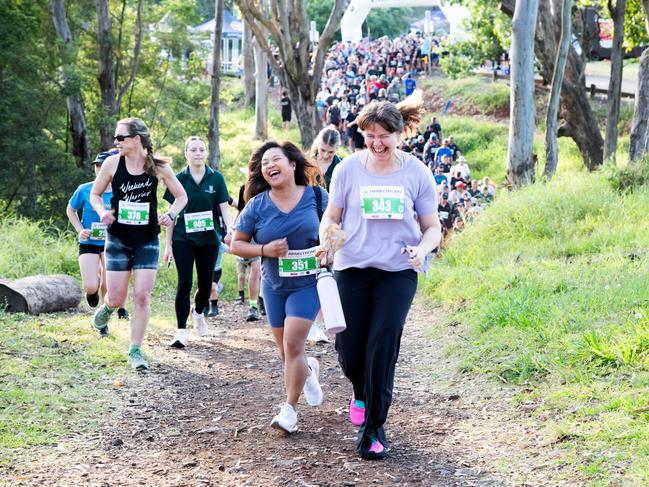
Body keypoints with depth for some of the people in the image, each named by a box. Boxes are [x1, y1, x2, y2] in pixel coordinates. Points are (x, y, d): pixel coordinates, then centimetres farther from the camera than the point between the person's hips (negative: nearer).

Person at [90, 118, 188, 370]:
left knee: (142, 297, -7)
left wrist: (171, 215, -12)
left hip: (147, 240, 0)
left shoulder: (158, 166, -6)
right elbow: (95, 194, 8)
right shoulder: (112, 163, -5)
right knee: (117, 298, 0)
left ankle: (135, 351, 6)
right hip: (118, 238, 0)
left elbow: (181, 196, 7)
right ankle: (105, 309, 38)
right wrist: (103, 212, -12)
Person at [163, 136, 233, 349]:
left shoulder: (216, 178, 1)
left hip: (209, 238, 1)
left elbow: (224, 208, 1)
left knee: (206, 285, 9)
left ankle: (198, 312, 42)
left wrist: (230, 231, -16)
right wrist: (168, 245, 1)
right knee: (184, 283, -10)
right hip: (183, 238, -1)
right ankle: (181, 331, -6)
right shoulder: (179, 179, 0)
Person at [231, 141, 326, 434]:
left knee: (293, 345, -15)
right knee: (286, 351, 11)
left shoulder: (316, 197, -8)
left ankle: (290, 410, -2)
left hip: (307, 283, -3)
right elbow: (236, 244, -1)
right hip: (274, 286, 3)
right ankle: (309, 369, 46)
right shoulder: (257, 205, -6)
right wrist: (265, 250, -17)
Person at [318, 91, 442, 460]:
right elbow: (331, 216, 6)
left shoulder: (417, 173, -4)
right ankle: (362, 392, 39)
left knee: (382, 349, -9)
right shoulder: (349, 169, -3)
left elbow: (432, 227, 2)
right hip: (353, 268, 1)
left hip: (398, 272, -1)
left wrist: (423, 248, -19)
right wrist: (326, 241, -16)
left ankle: (374, 429, 6)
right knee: (350, 352, 3)